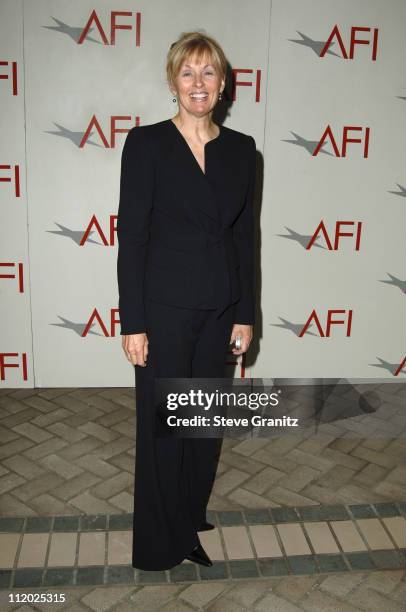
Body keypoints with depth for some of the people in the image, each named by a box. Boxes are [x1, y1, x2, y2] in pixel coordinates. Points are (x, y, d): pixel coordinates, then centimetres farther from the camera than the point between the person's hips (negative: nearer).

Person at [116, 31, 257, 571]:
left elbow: (245, 235, 8)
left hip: (219, 307, 4)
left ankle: (191, 516, 39)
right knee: (162, 423, 7)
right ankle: (163, 542, 29)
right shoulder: (146, 142, -7)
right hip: (164, 305, -4)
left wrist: (246, 313, 6)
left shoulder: (241, 148, 5)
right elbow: (132, 236, -9)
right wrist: (133, 323, -11)